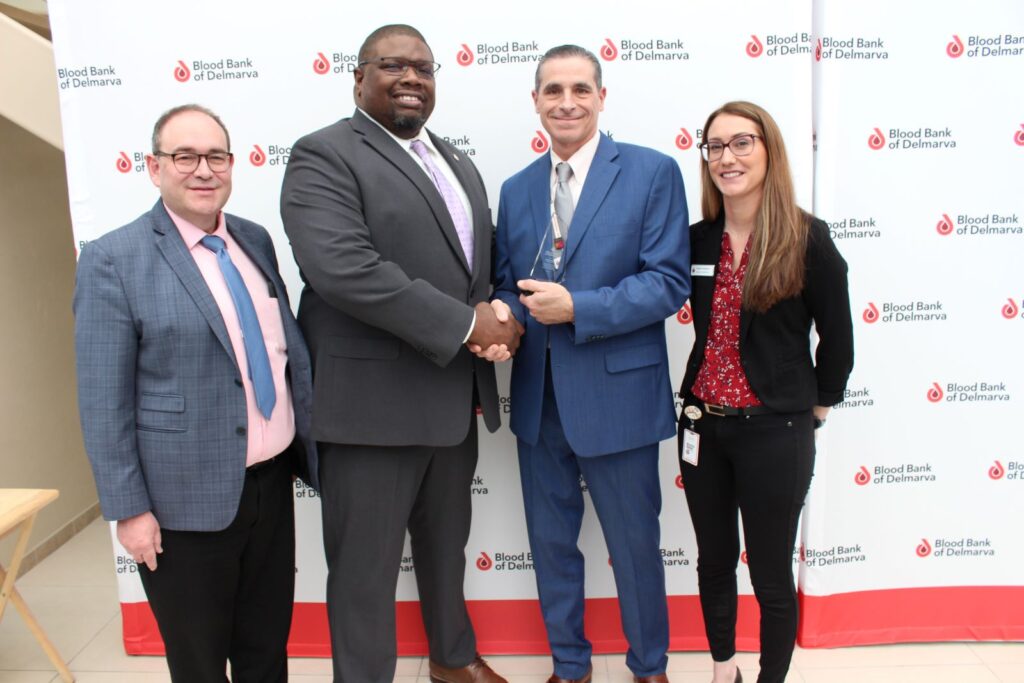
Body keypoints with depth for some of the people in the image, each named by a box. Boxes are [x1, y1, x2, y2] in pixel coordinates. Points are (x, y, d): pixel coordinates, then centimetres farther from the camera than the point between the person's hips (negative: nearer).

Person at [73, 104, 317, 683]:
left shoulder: (256, 240, 6)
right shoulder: (113, 260, -11)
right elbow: (103, 401, -11)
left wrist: (311, 443, 11)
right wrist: (129, 508, -11)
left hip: (272, 482, 5)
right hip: (186, 500, -5)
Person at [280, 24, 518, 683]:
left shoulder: (458, 163, 15)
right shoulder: (324, 155, -9)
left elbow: (484, 264, 19)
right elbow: (343, 268, -24)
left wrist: (499, 318, -4)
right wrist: (465, 324, -22)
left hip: (456, 398, 8)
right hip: (373, 402, -7)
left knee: (446, 541, 24)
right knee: (367, 563, 7)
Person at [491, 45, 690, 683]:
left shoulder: (653, 172, -5)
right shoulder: (516, 189, 10)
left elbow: (669, 283, -12)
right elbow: (508, 284, 12)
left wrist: (576, 308, -21)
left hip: (617, 394, -4)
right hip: (538, 397, 5)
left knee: (635, 543, 11)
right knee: (551, 541, 17)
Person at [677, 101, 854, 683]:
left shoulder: (807, 239, -10)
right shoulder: (698, 240, 1)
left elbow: (837, 339, -3)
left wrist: (816, 407, 3)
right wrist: (702, 400, 1)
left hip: (775, 431, -4)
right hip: (703, 424, 5)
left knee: (771, 575, 10)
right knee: (714, 562, 19)